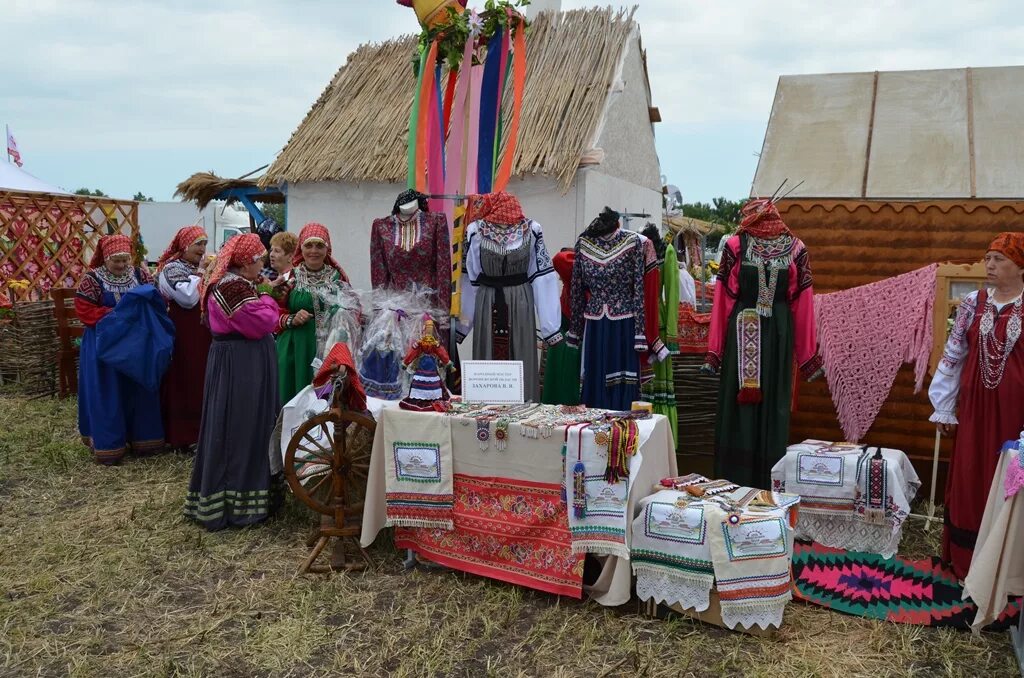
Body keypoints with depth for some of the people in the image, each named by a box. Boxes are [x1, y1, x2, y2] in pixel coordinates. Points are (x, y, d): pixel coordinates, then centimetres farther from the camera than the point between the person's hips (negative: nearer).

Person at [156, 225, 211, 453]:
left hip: (203, 334, 7)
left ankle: (199, 430, 22)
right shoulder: (171, 269, -8)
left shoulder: (202, 267, 13)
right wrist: (200, 273, -14)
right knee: (183, 382, -2)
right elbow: (188, 298, -22)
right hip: (182, 334, -7)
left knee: (202, 382, 10)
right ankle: (181, 437, 7)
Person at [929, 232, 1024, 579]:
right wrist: (944, 407, 7)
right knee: (969, 478, 8)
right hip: (974, 404, 2)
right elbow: (953, 356, 7)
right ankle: (966, 559, 22)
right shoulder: (973, 303, 3)